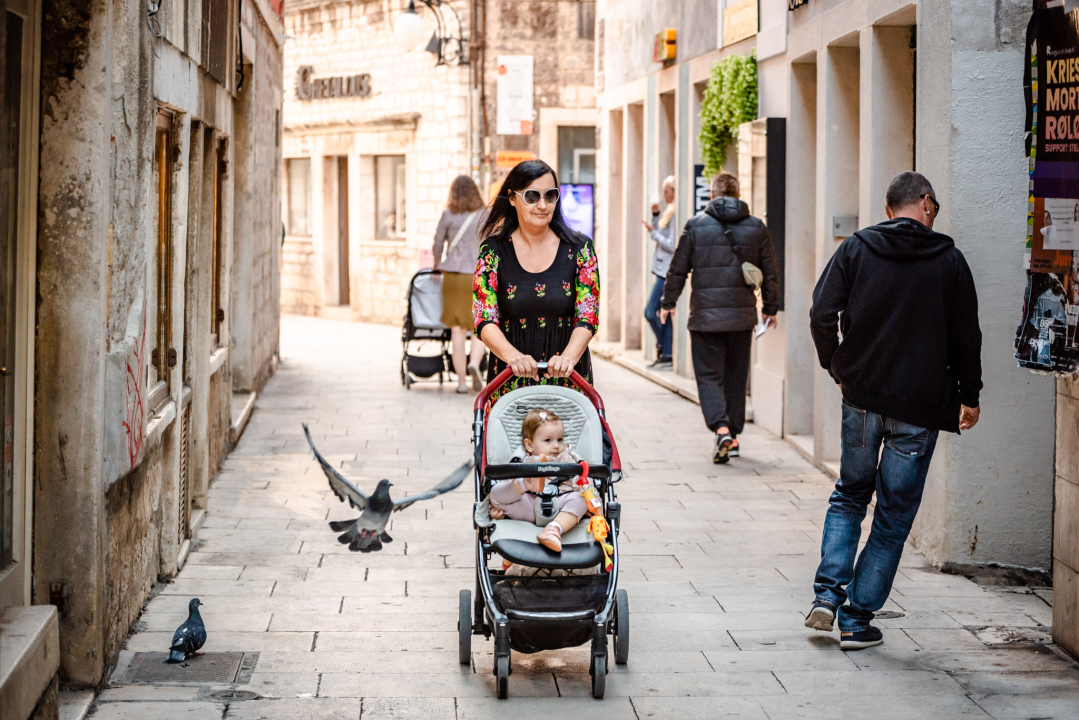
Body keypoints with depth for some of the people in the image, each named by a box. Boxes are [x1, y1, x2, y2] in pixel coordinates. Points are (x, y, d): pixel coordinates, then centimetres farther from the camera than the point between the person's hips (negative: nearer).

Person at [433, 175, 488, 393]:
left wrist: (437, 267, 24)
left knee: (457, 330, 5)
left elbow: (437, 246, 7)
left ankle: (461, 381, 4)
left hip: (452, 276, 1)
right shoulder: (484, 216, -2)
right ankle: (474, 362, -17)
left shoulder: (447, 216, 2)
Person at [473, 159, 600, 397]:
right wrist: (512, 355, -26)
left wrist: (569, 355, -24)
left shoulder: (579, 248, 3)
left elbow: (588, 318, -4)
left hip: (568, 379, 0)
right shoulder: (493, 250, 1)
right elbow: (484, 320, -6)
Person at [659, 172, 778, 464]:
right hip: (742, 316, 2)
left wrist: (667, 303, 14)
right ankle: (733, 433, 17)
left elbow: (678, 270, 1)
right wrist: (770, 308, 21)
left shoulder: (696, 226, -3)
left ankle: (720, 428, -18)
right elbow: (770, 273, 9)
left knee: (709, 374, 2)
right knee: (736, 376, 13)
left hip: (705, 315, -2)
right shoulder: (756, 228, 4)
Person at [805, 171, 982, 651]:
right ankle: (857, 620, 7)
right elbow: (966, 335, 1)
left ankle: (827, 594, 7)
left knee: (850, 495, 21)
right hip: (921, 406, -2)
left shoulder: (855, 249, 1)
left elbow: (821, 315, -6)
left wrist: (837, 368, 10)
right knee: (894, 517, 7)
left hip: (862, 396, 2)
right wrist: (969, 395, 14)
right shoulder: (949, 261, -2)